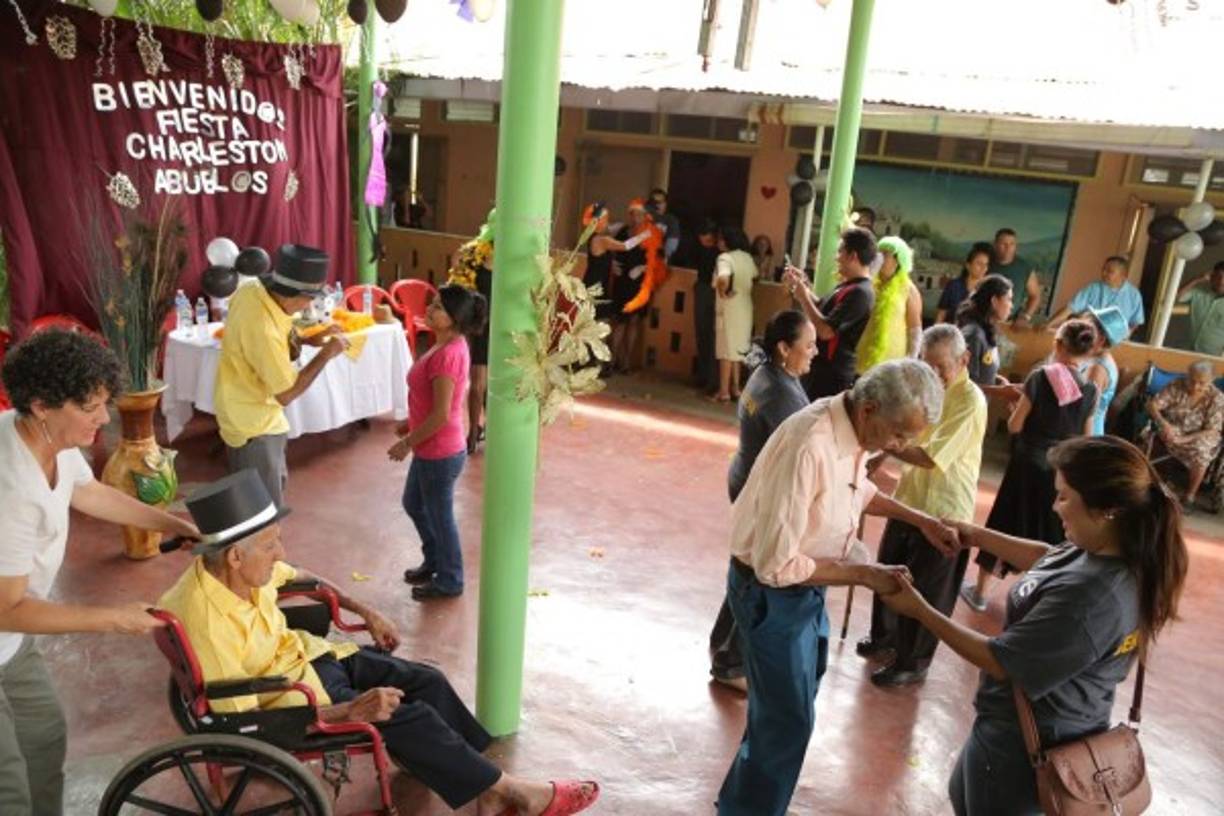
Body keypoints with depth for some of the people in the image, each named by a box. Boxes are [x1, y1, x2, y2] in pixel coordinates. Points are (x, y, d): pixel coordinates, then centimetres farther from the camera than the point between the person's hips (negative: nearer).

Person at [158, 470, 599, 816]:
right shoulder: (205, 624, -33)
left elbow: (300, 577, 12)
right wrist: (353, 711, -31)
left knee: (427, 682, -3)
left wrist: (365, 612, 10)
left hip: (304, 654, 7)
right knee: (409, 718, -15)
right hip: (283, 695, -7)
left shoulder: (244, 566, -12)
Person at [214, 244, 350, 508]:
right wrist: (326, 354, -19)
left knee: (276, 481, 27)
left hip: (253, 411, 10)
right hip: (251, 421, -9)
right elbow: (286, 393, -24)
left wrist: (307, 339, -1)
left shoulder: (253, 291, -10)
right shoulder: (263, 329, -35)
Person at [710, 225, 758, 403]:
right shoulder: (747, 257, 8)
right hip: (745, 308, 7)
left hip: (729, 308, -7)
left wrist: (723, 292, -17)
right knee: (737, 350, 16)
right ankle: (735, 388, 22)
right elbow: (754, 276, 23)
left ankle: (724, 392, 5)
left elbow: (723, 278, -33)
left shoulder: (725, 257, -15)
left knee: (727, 351, 0)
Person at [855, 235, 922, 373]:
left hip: (890, 359, -3)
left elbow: (915, 329, 1)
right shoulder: (869, 284, 7)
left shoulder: (908, 290, -1)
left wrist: (910, 361, -4)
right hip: (863, 355, 3)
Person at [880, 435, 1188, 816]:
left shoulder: (1086, 597, -38)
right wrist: (979, 536, 9)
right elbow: (1051, 559, 11)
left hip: (1024, 743, -8)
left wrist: (920, 610, -20)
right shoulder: (1123, 555, -10)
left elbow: (1000, 663, -27)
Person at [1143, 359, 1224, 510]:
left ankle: (1190, 495, -12)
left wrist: (1184, 439, -29)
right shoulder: (1176, 386, -9)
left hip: (1198, 437, -1)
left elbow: (1212, 431, -15)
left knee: (1200, 453, -33)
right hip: (1171, 431, 1)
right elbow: (1152, 405, -15)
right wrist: (1163, 424, -35)